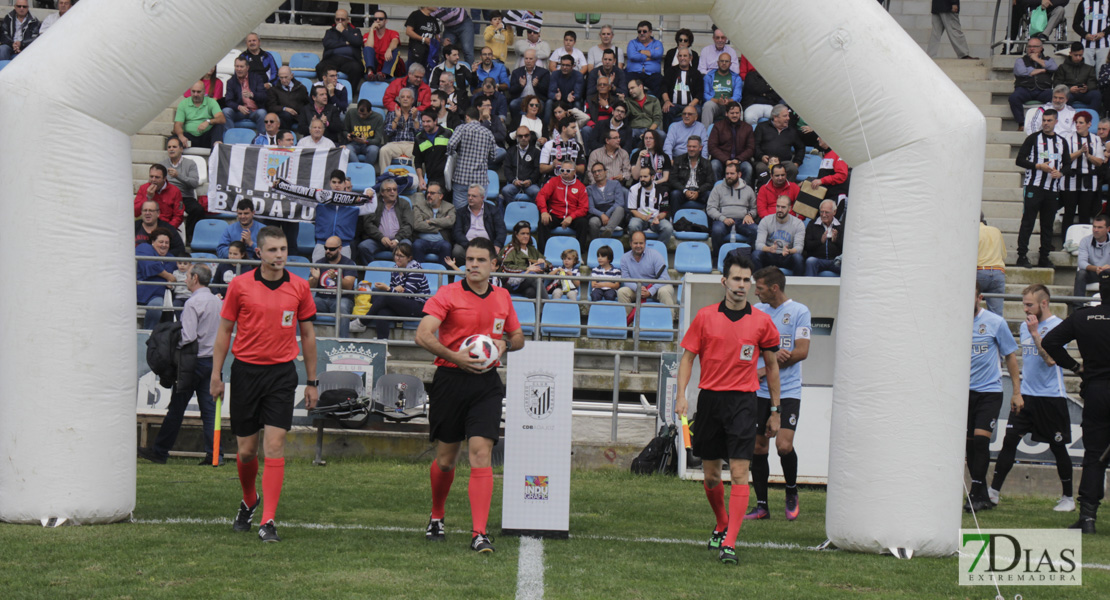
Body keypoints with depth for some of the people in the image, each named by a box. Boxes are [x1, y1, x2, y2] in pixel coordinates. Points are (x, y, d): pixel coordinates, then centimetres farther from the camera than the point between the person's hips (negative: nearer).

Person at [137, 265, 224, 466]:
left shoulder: (193, 303, -14)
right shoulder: (217, 302, 10)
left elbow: (188, 336, -19)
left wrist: (174, 344, -4)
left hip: (193, 360, -7)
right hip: (212, 358, 7)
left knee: (176, 408, 0)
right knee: (209, 409, 6)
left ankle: (159, 451, 7)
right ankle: (214, 454, 0)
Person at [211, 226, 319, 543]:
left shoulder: (299, 287, 2)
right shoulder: (240, 285, -2)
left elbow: (308, 335, 10)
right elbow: (224, 331, 5)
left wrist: (312, 382, 9)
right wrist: (216, 376, 1)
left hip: (282, 373, 0)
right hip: (245, 371, 0)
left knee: (275, 445, -11)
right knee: (246, 450, 6)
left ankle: (268, 521, -10)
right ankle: (249, 501, 35)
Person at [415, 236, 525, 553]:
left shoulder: (502, 297, 10)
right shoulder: (448, 294, -4)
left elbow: (518, 336, 23)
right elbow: (423, 335, -14)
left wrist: (505, 344, 0)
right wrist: (454, 357, -25)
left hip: (486, 383, 2)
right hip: (450, 381, -2)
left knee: (481, 453, -11)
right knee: (445, 458, 7)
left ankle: (479, 533, -15)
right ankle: (436, 518, 33)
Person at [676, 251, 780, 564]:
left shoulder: (761, 321, 2)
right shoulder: (705, 317, 2)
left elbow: (772, 365, 11)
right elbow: (688, 357, 6)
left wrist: (775, 411, 11)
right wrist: (681, 395, -8)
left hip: (744, 401, -2)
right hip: (709, 398, 2)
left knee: (739, 473, -13)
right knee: (710, 475, 10)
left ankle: (730, 543, -16)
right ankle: (722, 525, 35)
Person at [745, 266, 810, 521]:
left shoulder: (799, 311, -3)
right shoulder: (756, 311, 11)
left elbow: (802, 351, -8)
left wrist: (766, 369, -10)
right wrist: (774, 355, -11)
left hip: (788, 391, -4)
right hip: (760, 391, 4)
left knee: (784, 445, -15)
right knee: (758, 447, 2)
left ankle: (792, 493, 11)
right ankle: (761, 506, 11)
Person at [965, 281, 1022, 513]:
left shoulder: (995, 322, -3)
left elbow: (1010, 356, 4)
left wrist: (1017, 392, 3)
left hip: (990, 390, -3)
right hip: (964, 391, 3)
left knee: (981, 439, -14)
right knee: (970, 443, 5)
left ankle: (976, 495, -12)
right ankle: (983, 496, 14)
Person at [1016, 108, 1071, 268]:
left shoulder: (1062, 142, 15)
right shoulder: (1033, 139, 3)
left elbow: (1068, 165, 17)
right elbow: (1020, 160, -1)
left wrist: (1060, 173, -6)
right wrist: (1038, 166, -13)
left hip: (1053, 189, 4)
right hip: (1034, 187, -4)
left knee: (1048, 225, 5)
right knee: (1027, 222, -8)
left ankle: (1044, 258, 11)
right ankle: (1022, 256, -7)